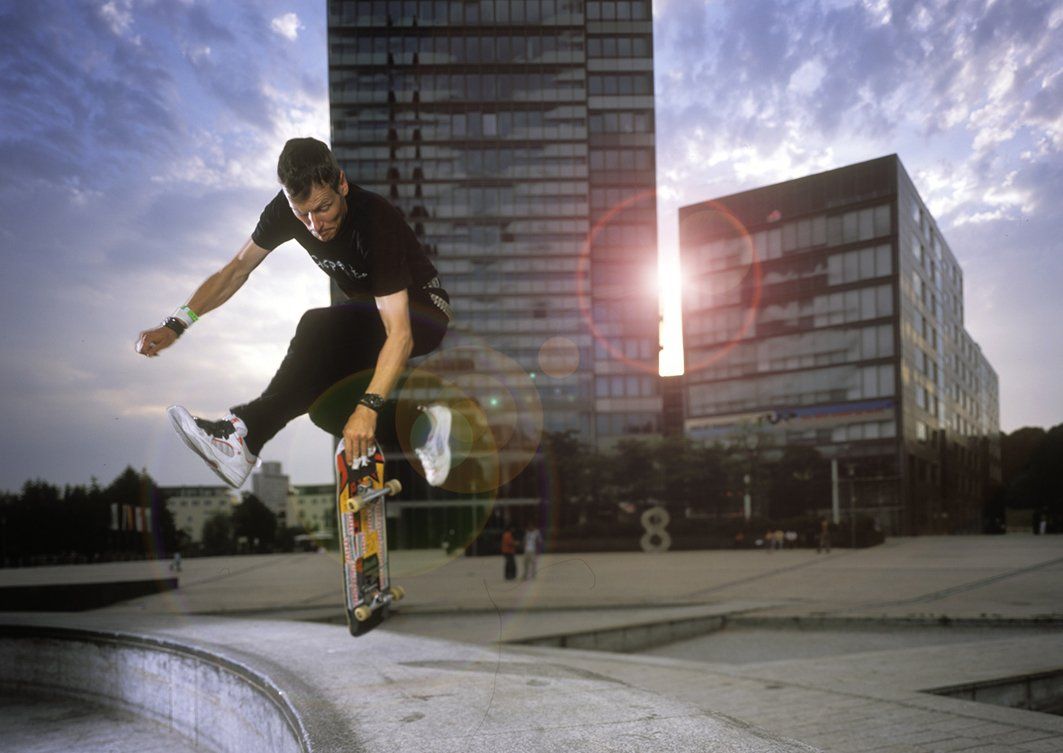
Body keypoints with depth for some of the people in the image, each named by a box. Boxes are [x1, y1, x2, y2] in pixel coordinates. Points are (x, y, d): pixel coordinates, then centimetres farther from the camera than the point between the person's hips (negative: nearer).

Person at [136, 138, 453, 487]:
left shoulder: (375, 220, -33)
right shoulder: (288, 208, -14)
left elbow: (399, 334, -38)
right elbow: (237, 269, -2)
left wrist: (368, 407, -50)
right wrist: (175, 324, -14)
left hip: (423, 314, -7)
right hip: (368, 311, 7)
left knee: (320, 328, -34)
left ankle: (244, 434, -34)